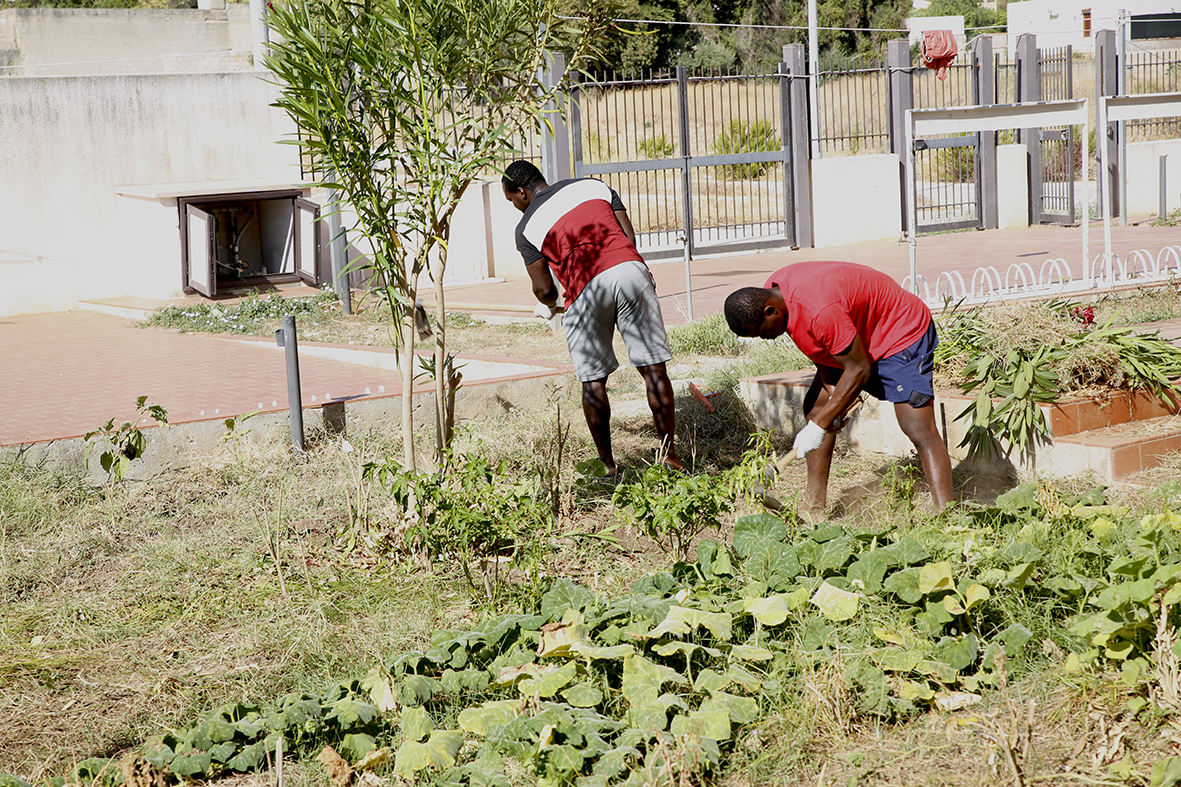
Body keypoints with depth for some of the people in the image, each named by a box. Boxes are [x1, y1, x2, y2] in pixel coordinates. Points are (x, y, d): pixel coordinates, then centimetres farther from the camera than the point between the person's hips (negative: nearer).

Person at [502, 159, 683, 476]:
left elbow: (543, 288, 11)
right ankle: (669, 455, 7)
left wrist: (549, 305, 33)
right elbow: (629, 236, 16)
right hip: (630, 269, 3)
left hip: (585, 289, -2)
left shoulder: (527, 227, 12)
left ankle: (608, 466, 14)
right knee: (653, 368, 6)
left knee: (593, 381, 10)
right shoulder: (593, 185, 22)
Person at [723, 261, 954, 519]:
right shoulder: (770, 294, -10)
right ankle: (813, 511, 14)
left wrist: (818, 426, -26)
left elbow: (859, 370, -30)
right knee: (815, 407, 8)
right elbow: (815, 342, 6)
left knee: (920, 430, -19)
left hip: (901, 332, -10)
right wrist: (831, 388, -5)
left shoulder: (820, 312, -38)